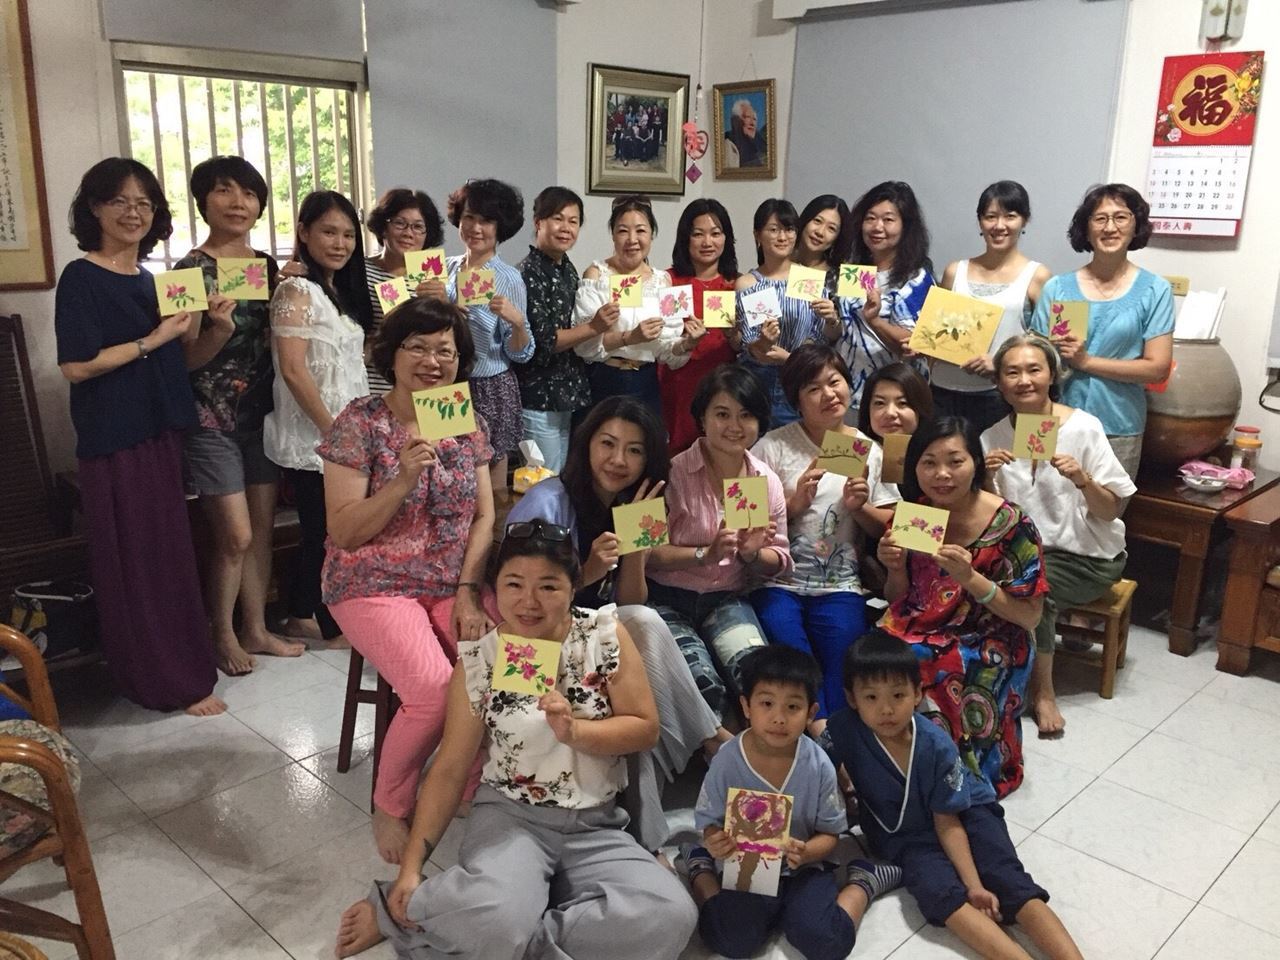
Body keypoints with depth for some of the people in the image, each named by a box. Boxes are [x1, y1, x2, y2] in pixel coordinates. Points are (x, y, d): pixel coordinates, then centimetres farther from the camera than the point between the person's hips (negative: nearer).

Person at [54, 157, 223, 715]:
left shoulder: (150, 279, 13)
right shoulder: (81, 278, -9)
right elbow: (76, 366, -16)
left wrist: (216, 326, 2)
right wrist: (153, 339, -15)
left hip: (160, 432, 8)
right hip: (113, 440, -7)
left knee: (169, 553, 13)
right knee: (136, 560, -1)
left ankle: (176, 667, 27)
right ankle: (171, 682, 9)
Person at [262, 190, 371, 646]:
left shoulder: (343, 290, 13)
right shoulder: (297, 291, -12)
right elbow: (292, 370, -19)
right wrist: (331, 429, -18)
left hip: (347, 433, 8)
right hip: (313, 435, -8)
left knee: (323, 531, 14)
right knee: (326, 531, 1)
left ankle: (303, 617, 26)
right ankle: (332, 625, 14)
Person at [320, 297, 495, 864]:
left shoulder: (470, 425, 7)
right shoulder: (360, 424, -6)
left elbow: (484, 519, 6)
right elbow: (345, 532, -10)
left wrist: (468, 592, -7)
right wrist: (403, 481, -24)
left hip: (453, 585, 4)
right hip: (375, 585, -4)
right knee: (435, 689, -27)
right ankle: (390, 808, 3)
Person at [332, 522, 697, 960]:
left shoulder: (606, 634, -4)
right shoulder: (478, 659, -5)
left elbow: (646, 729, -2)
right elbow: (450, 770, -1)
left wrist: (575, 732, -19)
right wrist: (411, 868, -7)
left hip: (597, 826, 4)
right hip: (510, 816, -3)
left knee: (670, 918, -24)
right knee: (498, 922, -36)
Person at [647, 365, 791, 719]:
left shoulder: (767, 481, 6)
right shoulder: (675, 473, -11)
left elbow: (779, 560, 10)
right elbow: (646, 553, -14)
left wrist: (752, 554, -12)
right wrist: (707, 554, -24)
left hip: (727, 600, 4)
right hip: (668, 599, -4)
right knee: (705, 687, -26)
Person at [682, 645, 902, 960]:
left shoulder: (818, 766, -13)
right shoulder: (726, 762, -14)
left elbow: (829, 834, -3)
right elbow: (710, 822, -3)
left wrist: (806, 852, -26)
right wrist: (714, 843, -27)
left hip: (803, 868, 0)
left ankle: (863, 881, 9)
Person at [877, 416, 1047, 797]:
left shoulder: (1010, 525, -11)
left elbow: (1031, 616, -10)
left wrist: (970, 578, -24)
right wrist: (896, 568, -12)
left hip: (986, 647, -3)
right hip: (920, 633, 4)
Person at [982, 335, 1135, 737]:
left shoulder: (1083, 428, -10)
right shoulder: (994, 436, 0)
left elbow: (1112, 511, -8)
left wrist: (1082, 479, -26)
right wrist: (986, 477, -17)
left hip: (1086, 556, -3)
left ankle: (1042, 691, -7)